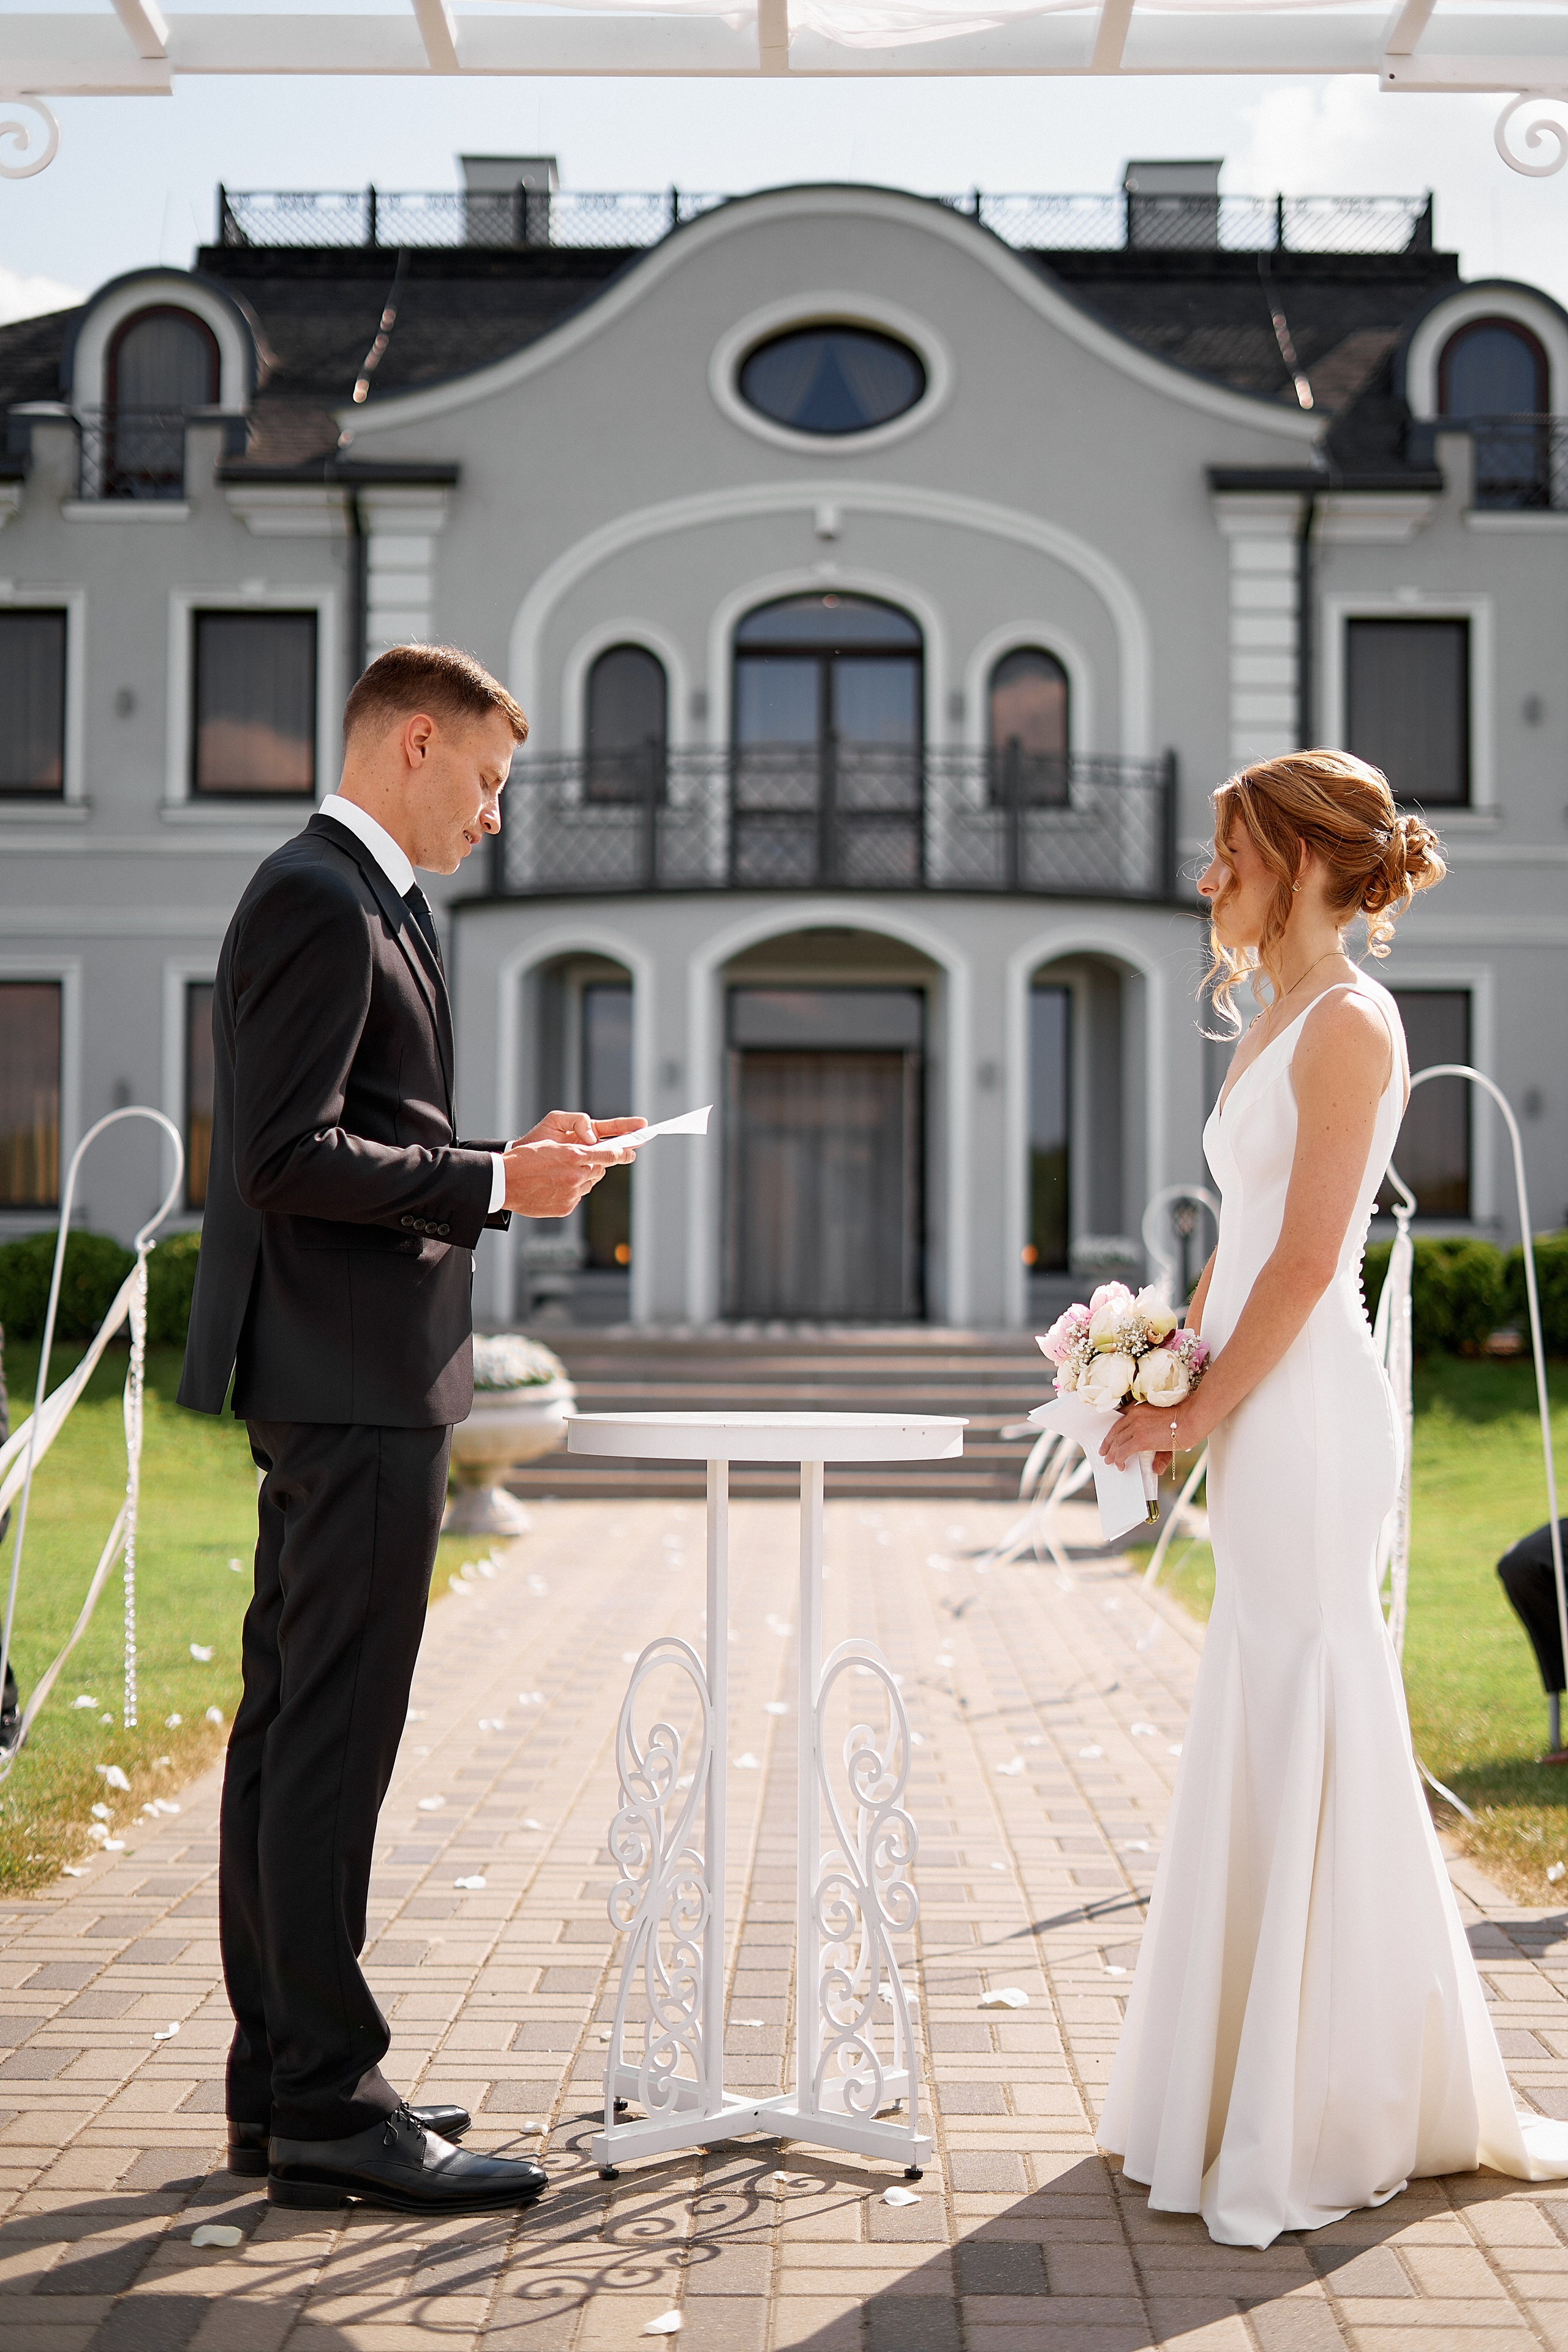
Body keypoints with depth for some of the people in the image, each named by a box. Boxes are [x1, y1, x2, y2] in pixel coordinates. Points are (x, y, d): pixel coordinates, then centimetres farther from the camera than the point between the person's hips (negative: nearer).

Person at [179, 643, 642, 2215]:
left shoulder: (349, 897, 19)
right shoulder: (325, 903, -13)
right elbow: (286, 1157, -21)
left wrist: (510, 1161, 11)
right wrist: (494, 1184, -16)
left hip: (333, 1378, 11)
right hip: (355, 1378, -11)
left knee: (288, 1731, 13)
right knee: (332, 1744, -6)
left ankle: (279, 2084, 21)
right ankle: (328, 2108, 0)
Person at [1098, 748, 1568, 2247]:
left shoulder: (1346, 1023, -12)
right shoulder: (1280, 1022, 17)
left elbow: (1306, 1262, -17)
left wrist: (1196, 1414, -12)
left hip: (1304, 1413, -9)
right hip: (1258, 1412, 9)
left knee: (1305, 1731, -3)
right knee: (1261, 1736, 14)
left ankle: (1327, 2119, 8)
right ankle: (1256, 2084, 27)